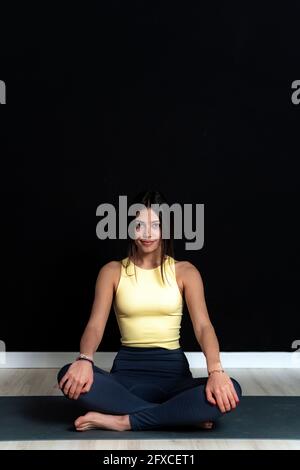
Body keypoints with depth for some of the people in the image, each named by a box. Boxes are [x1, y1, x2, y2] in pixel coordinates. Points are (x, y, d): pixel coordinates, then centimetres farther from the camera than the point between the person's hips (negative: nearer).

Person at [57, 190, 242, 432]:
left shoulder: (184, 271, 1)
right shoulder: (113, 271, 3)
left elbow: (203, 325, -10)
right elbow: (96, 324, -7)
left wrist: (216, 371, -30)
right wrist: (84, 360, -30)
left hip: (173, 369, 0)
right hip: (128, 369, 1)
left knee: (230, 390, -30)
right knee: (69, 376, -29)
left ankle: (122, 421, -22)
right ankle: (181, 414, -22)